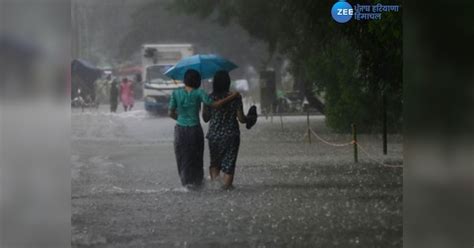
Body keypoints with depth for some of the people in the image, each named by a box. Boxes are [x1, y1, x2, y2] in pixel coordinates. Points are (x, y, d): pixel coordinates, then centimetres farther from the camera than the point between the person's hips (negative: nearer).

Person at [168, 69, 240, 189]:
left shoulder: (176, 93, -3)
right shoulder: (198, 93, -9)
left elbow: (171, 113, -1)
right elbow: (214, 104, -16)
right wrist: (232, 97, -11)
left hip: (180, 130, 1)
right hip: (195, 129, -1)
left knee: (182, 157, 15)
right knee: (196, 157, 15)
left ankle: (186, 181, 16)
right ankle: (196, 181, 19)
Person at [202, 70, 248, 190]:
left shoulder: (210, 98, -5)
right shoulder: (235, 97, -9)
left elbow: (205, 118, 3)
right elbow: (241, 118, -7)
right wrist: (249, 119, 13)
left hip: (214, 136, 2)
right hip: (231, 135, -2)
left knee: (214, 163, 16)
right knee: (229, 163, 6)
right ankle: (227, 186, 4)